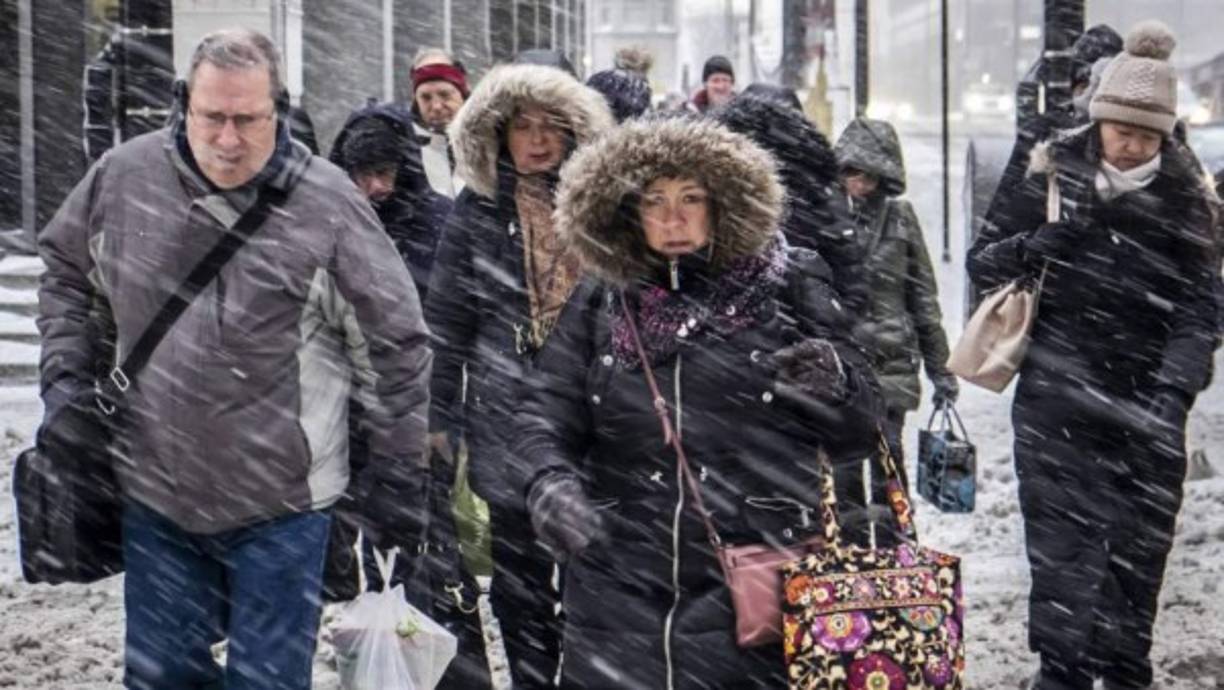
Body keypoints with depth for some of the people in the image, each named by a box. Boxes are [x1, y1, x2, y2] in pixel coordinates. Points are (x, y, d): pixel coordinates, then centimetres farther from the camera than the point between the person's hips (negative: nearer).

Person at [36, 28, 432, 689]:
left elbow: (398, 348, -5)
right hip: (154, 497, 3)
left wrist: (397, 491, -2)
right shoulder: (123, 177, -4)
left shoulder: (327, 203, -12)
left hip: (280, 507, -3)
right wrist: (66, 381, 5)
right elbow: (65, 272, 16)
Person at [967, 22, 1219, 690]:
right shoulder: (1054, 176, -1)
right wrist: (1032, 247, -17)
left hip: (1144, 406, 1)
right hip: (1056, 402, -1)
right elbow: (981, 260, 5)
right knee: (1060, 544, -5)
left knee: (1139, 549, 7)